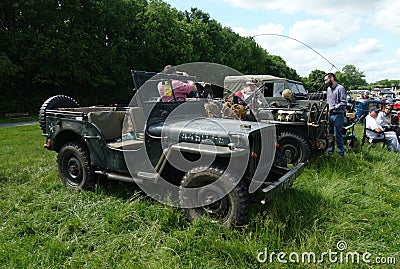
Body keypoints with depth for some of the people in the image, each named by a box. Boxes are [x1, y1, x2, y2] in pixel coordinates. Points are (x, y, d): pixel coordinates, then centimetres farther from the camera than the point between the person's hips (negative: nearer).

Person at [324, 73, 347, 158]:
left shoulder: (340, 88, -9)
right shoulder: (328, 89, 15)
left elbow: (344, 103, -15)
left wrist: (333, 108, -19)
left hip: (338, 115, -7)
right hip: (330, 115, 7)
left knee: (337, 135, -3)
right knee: (329, 134, 12)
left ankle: (341, 153, 7)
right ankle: (330, 151, 23)